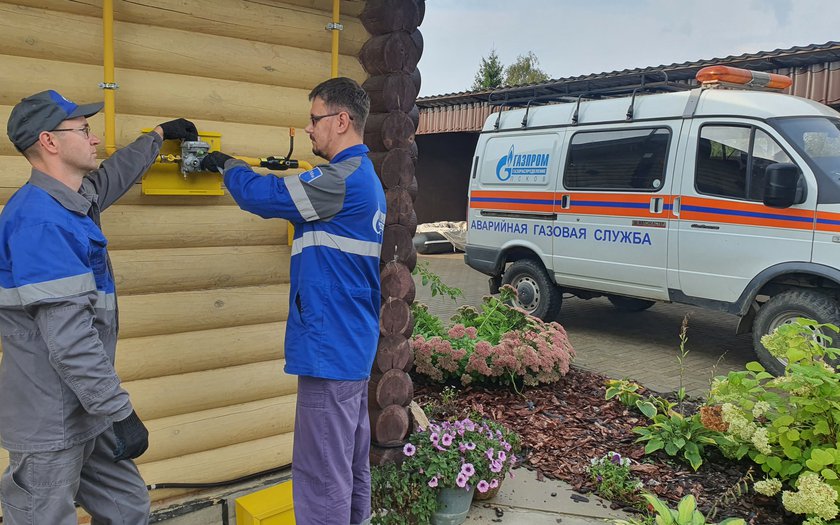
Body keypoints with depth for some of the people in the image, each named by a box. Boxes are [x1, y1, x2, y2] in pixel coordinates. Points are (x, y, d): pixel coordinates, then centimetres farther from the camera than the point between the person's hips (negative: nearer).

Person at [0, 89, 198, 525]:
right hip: (51, 424, -9)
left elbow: (112, 176, 32)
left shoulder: (74, 202, 8)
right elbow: (68, 336, -27)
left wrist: (158, 135, 45)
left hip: (85, 411, 9)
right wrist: (121, 413, -24)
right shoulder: (41, 220, -22)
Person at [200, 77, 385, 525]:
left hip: (331, 350, -10)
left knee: (322, 477, -1)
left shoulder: (342, 178, -17)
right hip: (357, 345, 10)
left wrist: (227, 164, 3)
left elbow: (260, 195, -16)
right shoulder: (366, 177, 16)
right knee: (352, 468, 20)